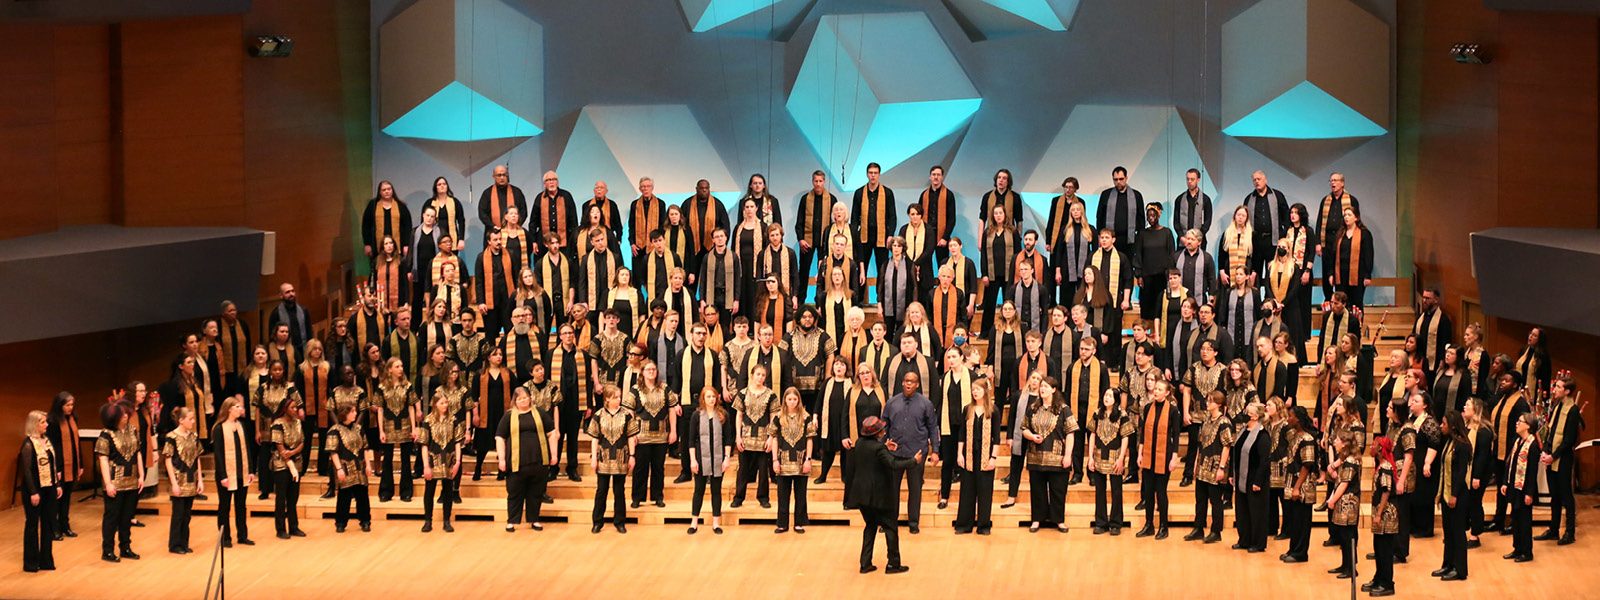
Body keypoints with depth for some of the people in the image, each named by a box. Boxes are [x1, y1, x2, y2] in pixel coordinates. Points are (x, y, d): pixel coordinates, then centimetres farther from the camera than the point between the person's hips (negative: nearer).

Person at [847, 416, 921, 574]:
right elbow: (894, 464, -27)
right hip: (879, 494, -7)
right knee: (890, 527, 6)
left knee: (870, 525, 19)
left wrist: (885, 449, 19)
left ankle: (865, 563, 15)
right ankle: (893, 564, 9)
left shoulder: (860, 443, 1)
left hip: (862, 494, 7)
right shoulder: (878, 448, -21)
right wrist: (914, 461, -17)